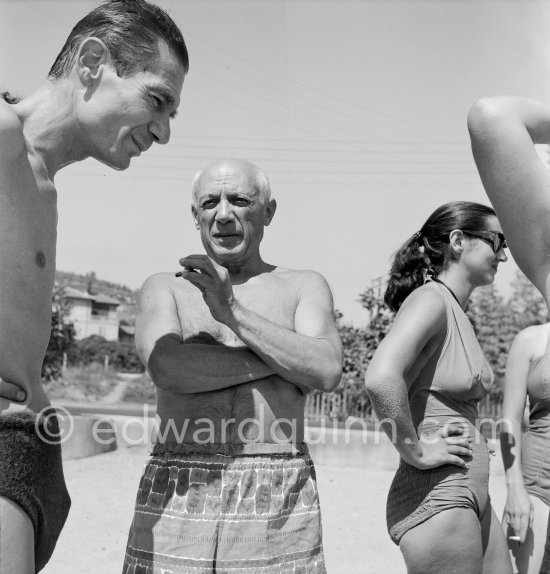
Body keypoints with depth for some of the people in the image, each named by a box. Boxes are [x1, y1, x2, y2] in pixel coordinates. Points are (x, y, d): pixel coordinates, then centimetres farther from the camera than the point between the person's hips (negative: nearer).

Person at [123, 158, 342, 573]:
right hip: (176, 496, 0)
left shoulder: (304, 286, 11)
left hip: (279, 497, 0)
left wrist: (231, 310, -9)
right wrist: (286, 360, -5)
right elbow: (168, 369, -9)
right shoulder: (165, 288, 10)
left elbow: (327, 371, -6)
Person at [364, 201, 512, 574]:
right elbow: (381, 378, -33)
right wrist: (416, 452, -21)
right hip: (436, 496, -9)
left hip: (473, 498, 9)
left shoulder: (459, 313, 13)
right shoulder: (429, 299, -15)